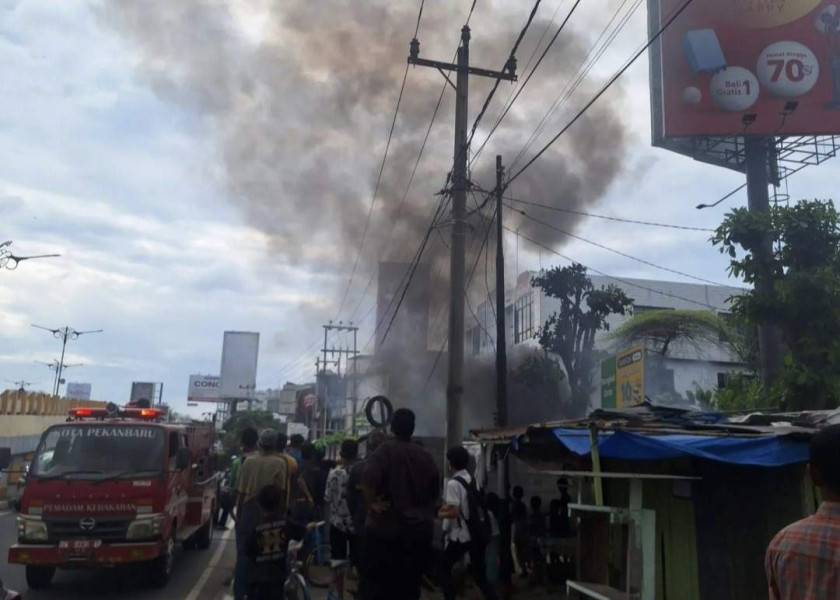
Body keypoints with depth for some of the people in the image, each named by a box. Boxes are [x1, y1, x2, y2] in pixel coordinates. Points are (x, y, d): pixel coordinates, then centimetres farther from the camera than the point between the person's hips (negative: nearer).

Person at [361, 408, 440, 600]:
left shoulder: (385, 450, -10)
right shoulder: (426, 456, 6)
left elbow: (368, 479, -26)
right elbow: (435, 490, 16)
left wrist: (372, 503, -14)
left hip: (385, 528, -4)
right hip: (420, 529, 5)